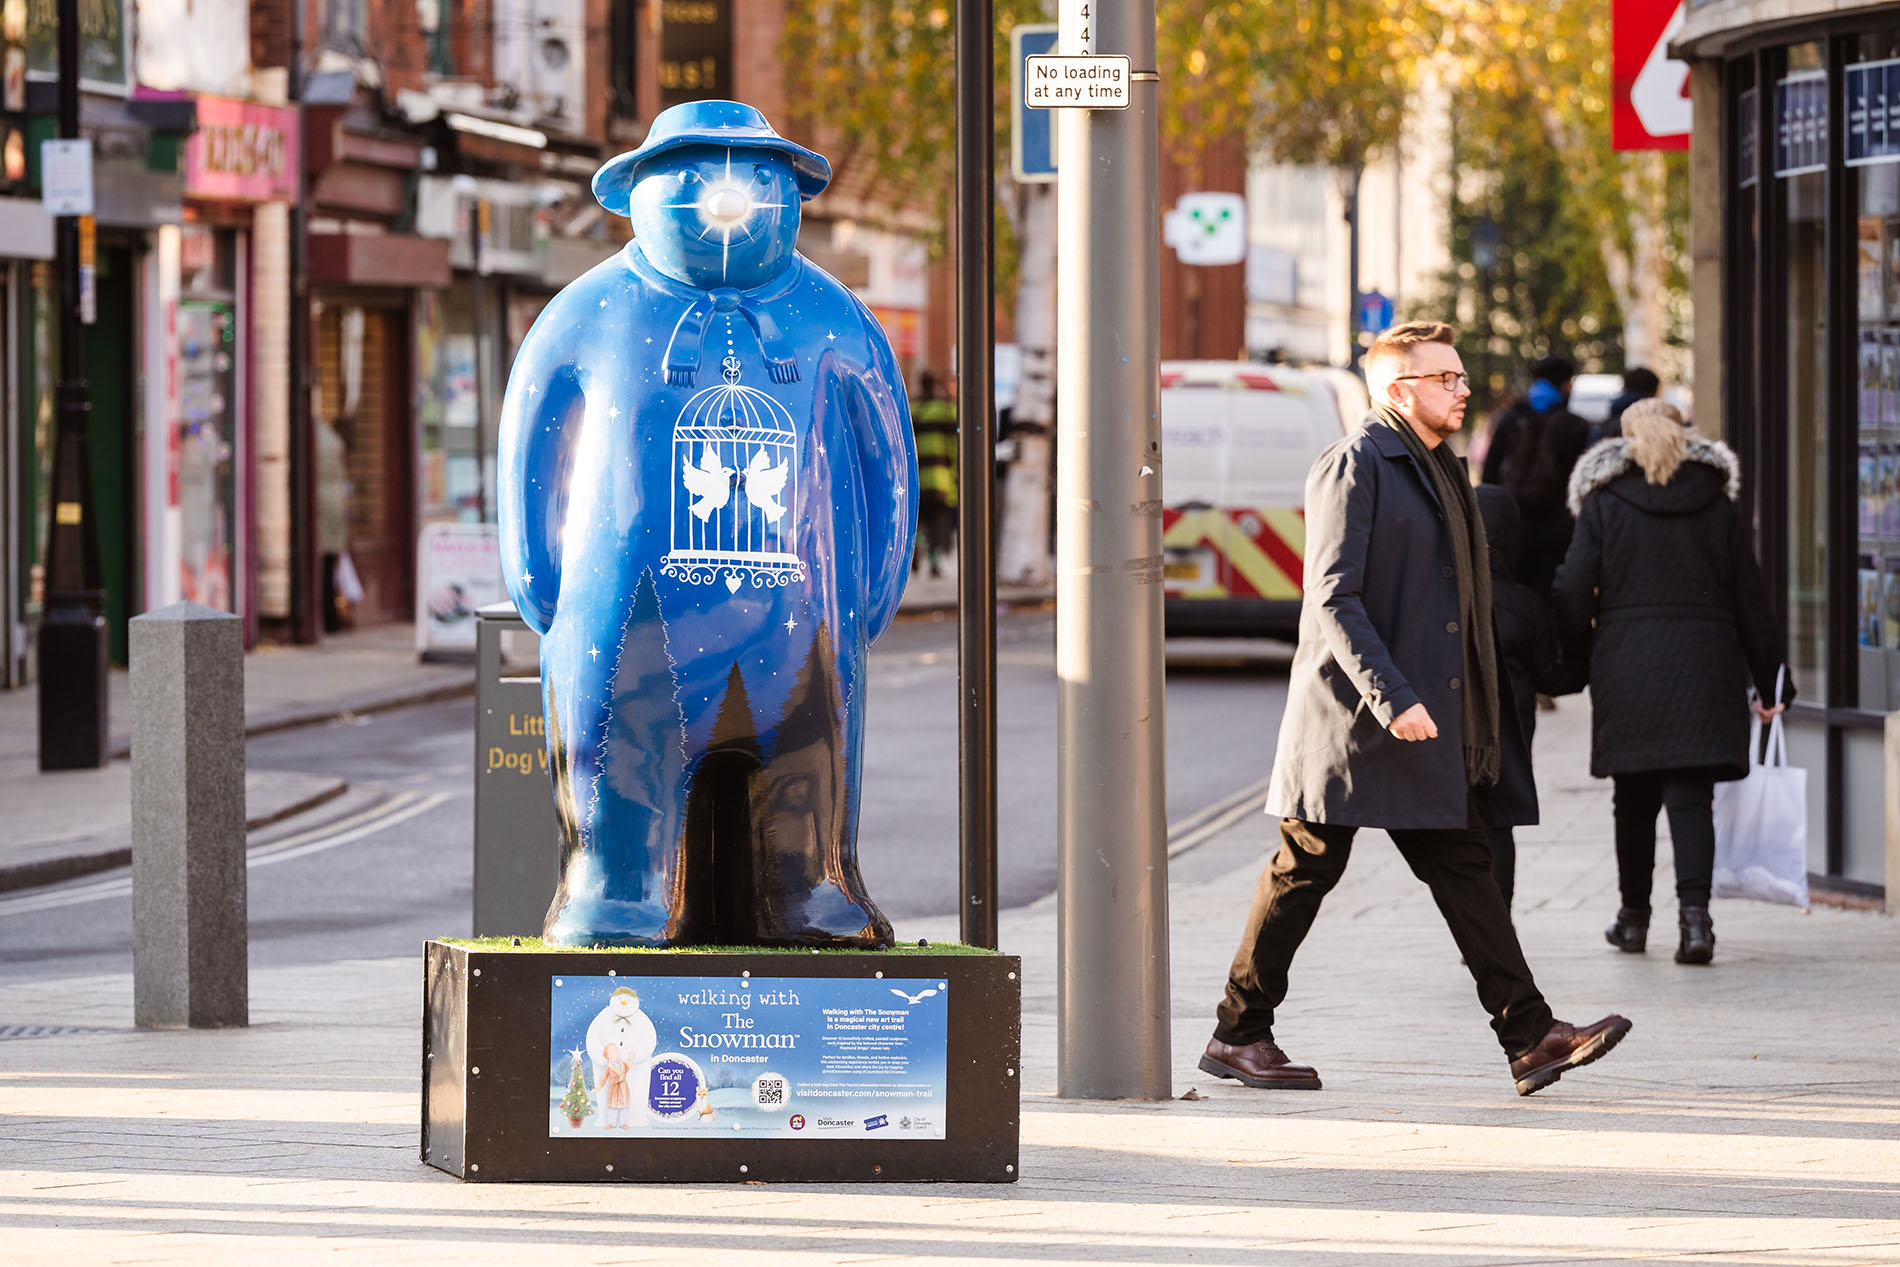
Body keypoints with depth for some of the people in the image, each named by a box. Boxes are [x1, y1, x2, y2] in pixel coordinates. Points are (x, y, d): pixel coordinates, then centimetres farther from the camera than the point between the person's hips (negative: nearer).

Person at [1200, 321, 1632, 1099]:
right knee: (1305, 871, -1)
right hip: (1352, 715, -8)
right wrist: (1391, 698, -25)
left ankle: (1530, 1036, -2)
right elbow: (1333, 599, -18)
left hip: (1429, 719, 8)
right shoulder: (1354, 467, -11)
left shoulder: (1439, 470, 18)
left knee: (1464, 871, 3)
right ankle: (1238, 1034, 9)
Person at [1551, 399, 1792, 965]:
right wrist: (1769, 680, 12)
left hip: (1626, 668, 0)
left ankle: (1634, 915, 23)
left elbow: (1573, 590, -5)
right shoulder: (1718, 505, 4)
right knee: (1690, 797, -2)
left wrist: (1577, 655, 10)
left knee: (1635, 796, 14)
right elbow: (1749, 595, 7)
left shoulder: (1604, 504, 0)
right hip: (1704, 663, 0)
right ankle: (1694, 911, -20)